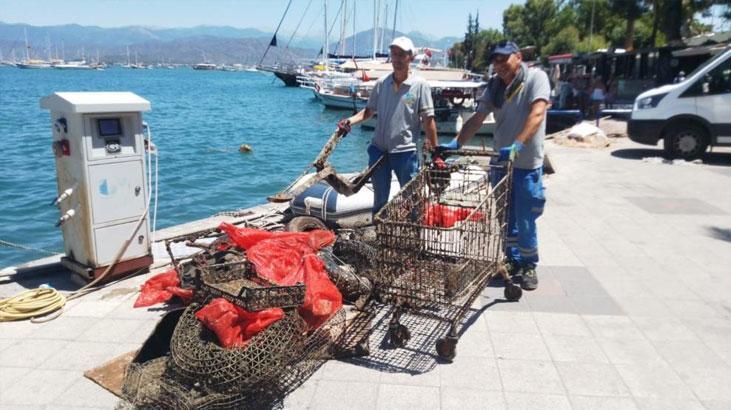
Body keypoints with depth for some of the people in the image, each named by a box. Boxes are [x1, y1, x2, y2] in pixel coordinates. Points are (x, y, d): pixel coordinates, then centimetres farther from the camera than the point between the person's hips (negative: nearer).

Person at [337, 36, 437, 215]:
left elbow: (428, 120, -6)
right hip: (379, 149, 4)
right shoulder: (381, 83, 5)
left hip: (405, 151, -3)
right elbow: (369, 110, 13)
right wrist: (350, 121, -5)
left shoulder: (420, 85, -5)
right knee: (380, 198, 15)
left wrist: (435, 151, -8)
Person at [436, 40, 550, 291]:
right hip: (500, 161, 6)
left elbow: (537, 114, -24)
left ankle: (529, 266, 22)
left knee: (525, 221, 2)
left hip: (527, 164, -5)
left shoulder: (536, 77, -10)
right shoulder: (495, 85, 8)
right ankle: (512, 261, 31)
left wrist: (518, 144, -37)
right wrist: (455, 144, -6)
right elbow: (477, 119, 6)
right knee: (505, 218, 14)